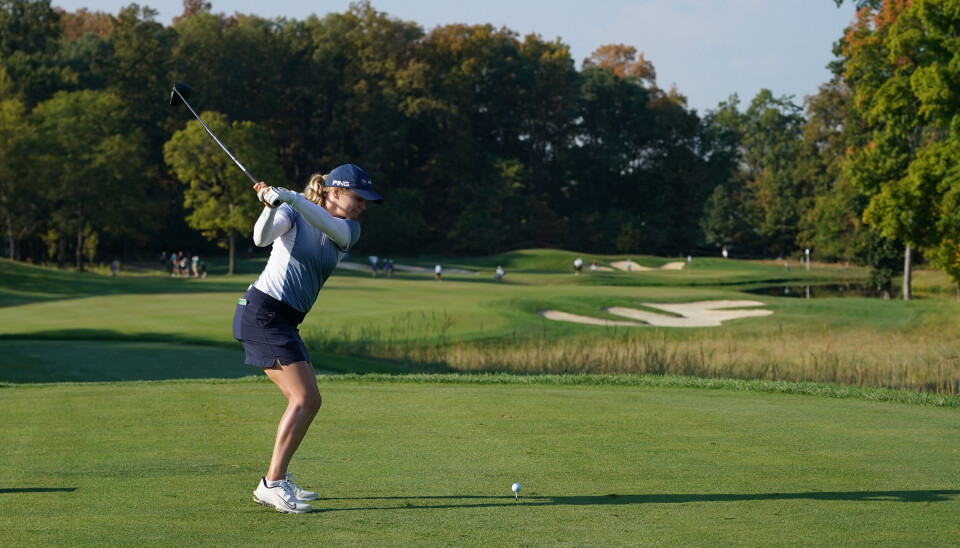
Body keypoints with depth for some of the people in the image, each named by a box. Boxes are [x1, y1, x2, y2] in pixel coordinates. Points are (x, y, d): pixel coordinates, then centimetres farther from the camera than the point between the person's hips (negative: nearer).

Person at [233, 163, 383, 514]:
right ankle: (272, 485, -19)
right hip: (263, 311, -8)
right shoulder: (292, 216, -6)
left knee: (307, 401, 9)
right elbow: (262, 238, -24)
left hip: (283, 320, 8)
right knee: (306, 398, -16)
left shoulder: (349, 231, 9)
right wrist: (272, 206, -44)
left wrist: (289, 196, -31)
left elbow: (328, 224, -14)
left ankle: (278, 480, 16)